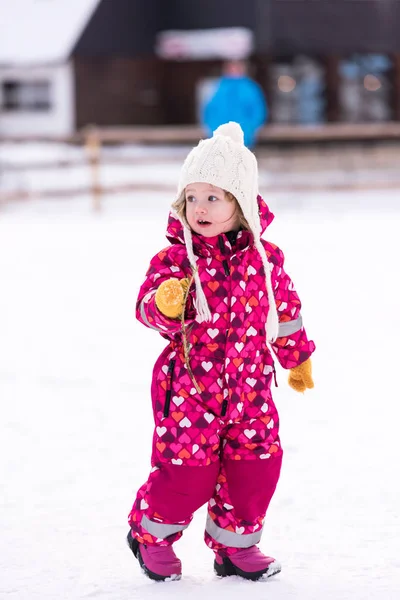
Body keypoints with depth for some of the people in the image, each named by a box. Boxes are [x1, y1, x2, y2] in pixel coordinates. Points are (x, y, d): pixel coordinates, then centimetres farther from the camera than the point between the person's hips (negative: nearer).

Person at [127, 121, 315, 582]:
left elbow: (285, 308, 15)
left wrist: (298, 358, 25)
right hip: (189, 386, -4)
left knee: (255, 465, 3)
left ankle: (234, 544, 23)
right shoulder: (174, 258, -10)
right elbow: (149, 309, -19)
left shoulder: (265, 257, 1)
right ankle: (151, 532, 22)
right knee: (187, 468, -4)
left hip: (248, 384, 4)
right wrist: (165, 305, -42)